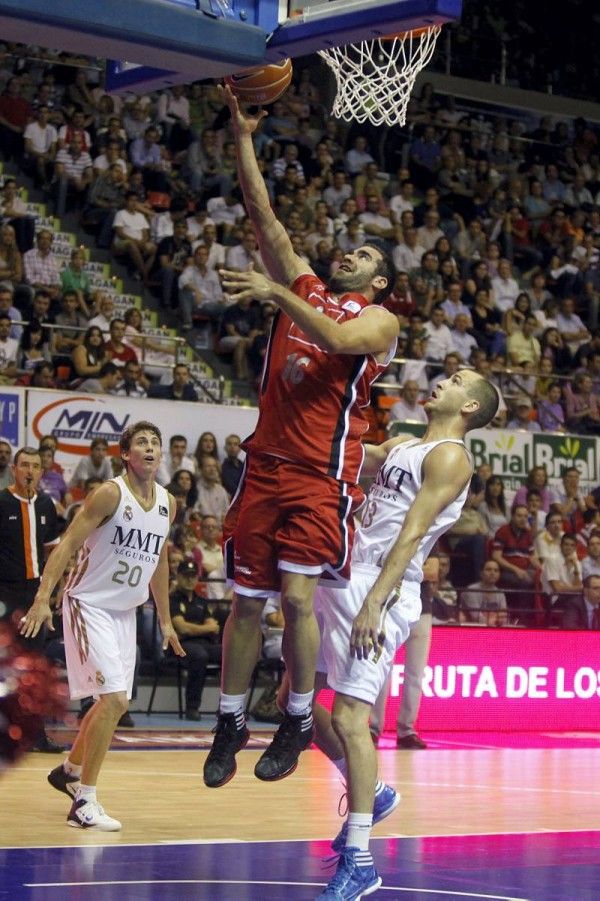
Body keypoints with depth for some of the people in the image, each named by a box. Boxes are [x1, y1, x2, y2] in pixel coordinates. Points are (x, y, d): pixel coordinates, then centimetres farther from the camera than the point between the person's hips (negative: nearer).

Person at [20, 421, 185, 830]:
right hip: (89, 606, -8)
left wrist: (166, 621, 21)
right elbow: (68, 544, -17)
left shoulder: (167, 504, 6)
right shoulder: (110, 494, -15)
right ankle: (84, 802, -12)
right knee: (114, 699, -17)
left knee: (115, 702, 16)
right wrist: (43, 597, -27)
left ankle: (70, 771, 38)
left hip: (125, 612, 8)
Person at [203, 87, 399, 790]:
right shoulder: (304, 287, 16)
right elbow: (263, 215, 9)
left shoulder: (379, 320, 4)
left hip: (323, 475, -4)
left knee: (298, 595, -14)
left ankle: (298, 720, 2)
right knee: (247, 599, 5)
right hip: (267, 463, 4)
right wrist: (243, 137, 2)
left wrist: (277, 295, -28)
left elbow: (337, 338, -20)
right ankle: (230, 724, 15)